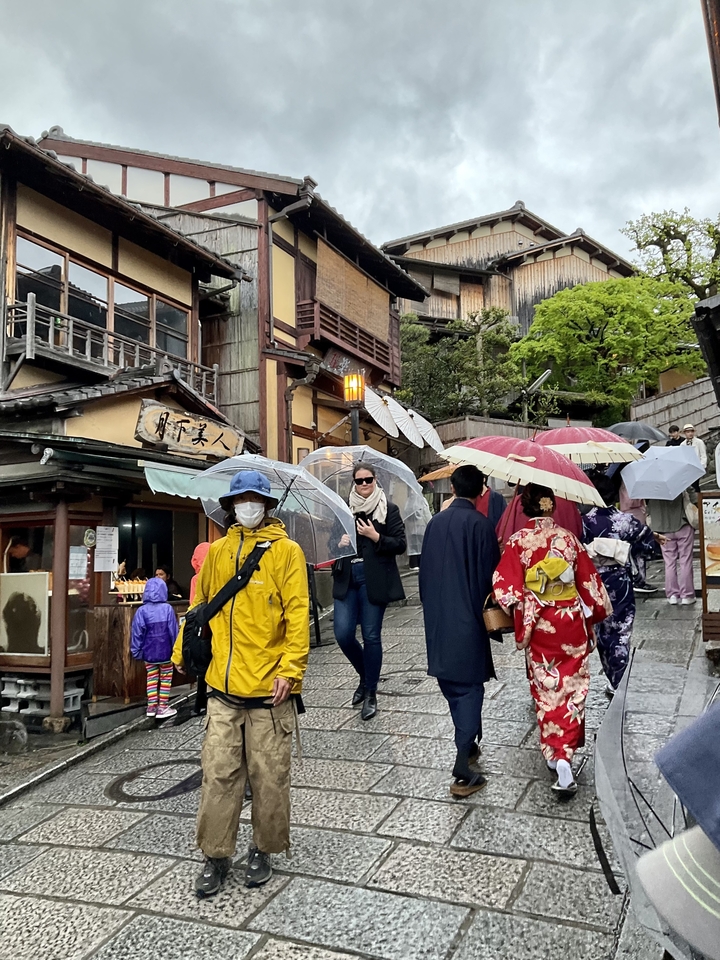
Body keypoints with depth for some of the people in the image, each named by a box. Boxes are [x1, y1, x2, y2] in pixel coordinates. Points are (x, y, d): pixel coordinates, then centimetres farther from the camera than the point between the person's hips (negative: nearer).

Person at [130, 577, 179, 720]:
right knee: (166, 679, 10)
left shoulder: (142, 610, -10)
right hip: (165, 651, -1)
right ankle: (162, 707, 12)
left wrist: (136, 651, 4)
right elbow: (173, 631, -6)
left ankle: (152, 706, 18)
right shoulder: (167, 608, -11)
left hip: (149, 652, 1)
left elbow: (137, 633, -8)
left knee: (152, 679, 14)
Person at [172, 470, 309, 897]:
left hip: (269, 688, -3)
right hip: (223, 686, 3)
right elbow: (201, 603, 18)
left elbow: (298, 613, -10)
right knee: (219, 773, 9)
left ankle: (264, 851, 30)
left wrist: (290, 669, -17)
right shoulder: (217, 551, 7)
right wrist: (183, 650, 19)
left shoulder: (286, 551, -6)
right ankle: (217, 856, 26)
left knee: (269, 776, 9)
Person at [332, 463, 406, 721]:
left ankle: (370, 692, 19)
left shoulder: (389, 510, 0)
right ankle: (365, 675, 28)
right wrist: (339, 542, -5)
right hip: (346, 578, 3)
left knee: (371, 636, 3)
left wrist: (375, 536, -16)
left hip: (374, 579, -3)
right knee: (343, 634, -2)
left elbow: (400, 545, -4)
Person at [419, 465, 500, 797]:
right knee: (469, 686, 0)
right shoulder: (481, 525, -11)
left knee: (451, 684, 19)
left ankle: (467, 745, 35)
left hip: (438, 620, 5)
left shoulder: (435, 523, 4)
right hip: (468, 620, -5)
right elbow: (489, 574, -10)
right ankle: (463, 771, -2)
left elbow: (424, 570, 10)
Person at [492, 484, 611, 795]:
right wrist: (596, 614, 14)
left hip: (539, 624, -1)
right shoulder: (569, 538, -4)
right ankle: (565, 755, -1)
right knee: (572, 687, 8)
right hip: (571, 621, 1)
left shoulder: (518, 541, -9)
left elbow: (506, 584, -15)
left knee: (547, 689, 13)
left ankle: (554, 753, 19)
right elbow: (588, 580, 3)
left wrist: (520, 618, -5)